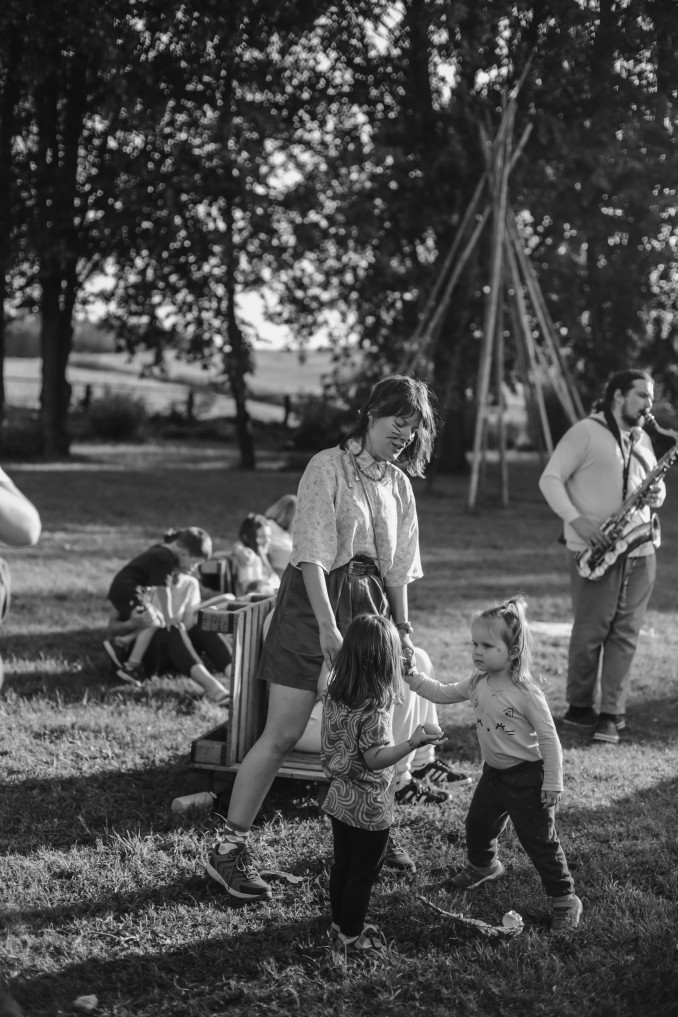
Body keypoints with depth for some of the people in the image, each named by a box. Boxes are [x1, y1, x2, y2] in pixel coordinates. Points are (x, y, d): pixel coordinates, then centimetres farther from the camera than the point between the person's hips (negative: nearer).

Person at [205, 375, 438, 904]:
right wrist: (326, 625, -23)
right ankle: (230, 849, -2)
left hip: (367, 604, 7)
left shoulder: (399, 484, 12)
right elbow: (312, 553, -17)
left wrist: (402, 627, 11)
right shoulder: (329, 466, -10)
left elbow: (398, 566, 16)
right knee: (283, 734, -8)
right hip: (314, 601, -6)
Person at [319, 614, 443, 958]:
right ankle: (351, 937, 19)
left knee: (342, 864, 21)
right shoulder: (374, 708, -28)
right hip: (369, 808, -7)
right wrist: (413, 742, -37)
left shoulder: (333, 691, -5)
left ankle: (340, 924, 35)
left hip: (338, 798, 7)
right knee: (364, 872, 8)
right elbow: (374, 759, -29)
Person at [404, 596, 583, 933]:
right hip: (493, 772, 8)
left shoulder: (525, 691, -24)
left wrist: (552, 783, -18)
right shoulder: (478, 683, -3)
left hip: (527, 777, -7)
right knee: (478, 823, 23)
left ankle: (565, 899, 12)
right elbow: (444, 694, 9)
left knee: (539, 840, -1)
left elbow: (549, 738, -20)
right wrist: (412, 677, -4)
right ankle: (482, 866, 53)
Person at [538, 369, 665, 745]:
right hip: (594, 550, -6)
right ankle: (579, 707, 13)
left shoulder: (642, 440, 17)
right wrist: (576, 519, -19)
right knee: (590, 631, -1)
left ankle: (611, 714, 7)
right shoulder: (586, 432, -5)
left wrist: (657, 494, 1)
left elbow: (655, 481, 26)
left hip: (639, 551, 6)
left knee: (625, 632, 3)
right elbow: (550, 479, -8)